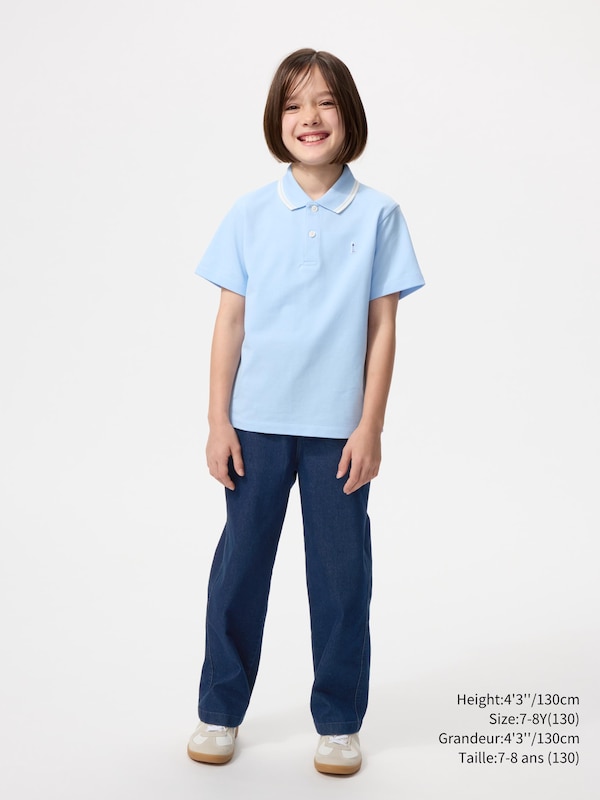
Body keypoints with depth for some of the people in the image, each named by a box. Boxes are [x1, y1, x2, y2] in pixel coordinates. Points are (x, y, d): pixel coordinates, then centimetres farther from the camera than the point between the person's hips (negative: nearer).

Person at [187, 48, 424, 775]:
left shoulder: (378, 215, -1)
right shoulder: (250, 214, 2)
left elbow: (383, 327, -1)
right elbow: (230, 320, 2)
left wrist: (370, 428, -5)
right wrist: (218, 422, -1)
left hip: (337, 428, -1)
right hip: (257, 422, 1)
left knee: (341, 574, 7)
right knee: (239, 565, 10)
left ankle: (339, 723, 24)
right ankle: (220, 711, 27)